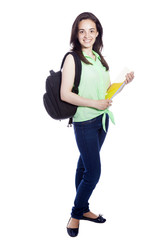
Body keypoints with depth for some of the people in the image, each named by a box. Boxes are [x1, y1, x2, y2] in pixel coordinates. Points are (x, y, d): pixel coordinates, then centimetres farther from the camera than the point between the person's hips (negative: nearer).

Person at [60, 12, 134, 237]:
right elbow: (65, 94, -16)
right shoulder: (72, 58, -10)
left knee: (85, 166, 16)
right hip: (84, 122, -6)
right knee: (93, 172, -4)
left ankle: (83, 209, 29)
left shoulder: (99, 58, 11)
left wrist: (124, 81, 1)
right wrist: (95, 103, -20)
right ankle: (76, 214, 17)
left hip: (102, 119, 6)